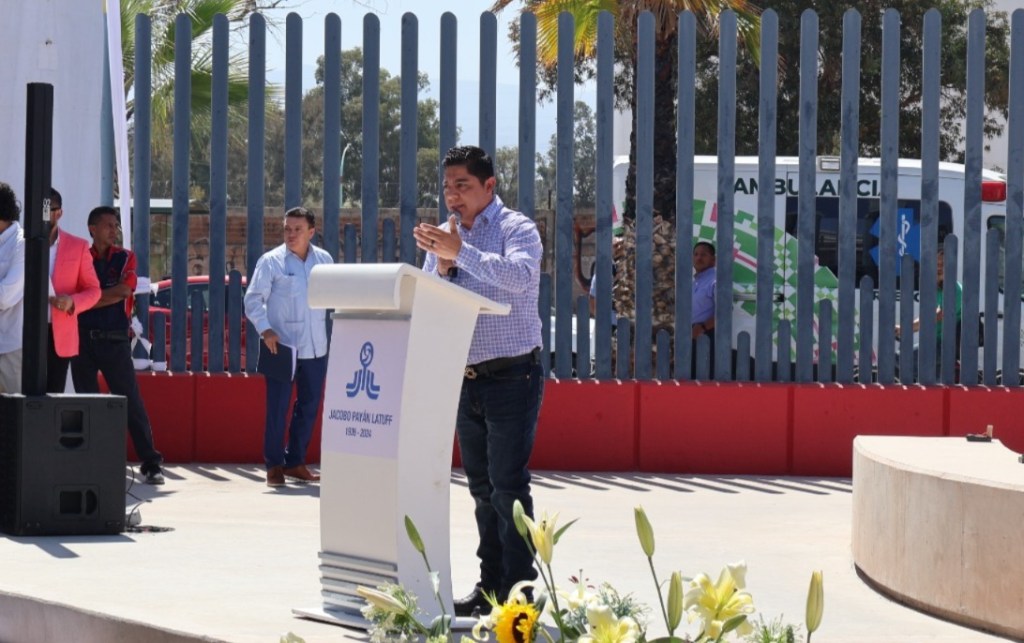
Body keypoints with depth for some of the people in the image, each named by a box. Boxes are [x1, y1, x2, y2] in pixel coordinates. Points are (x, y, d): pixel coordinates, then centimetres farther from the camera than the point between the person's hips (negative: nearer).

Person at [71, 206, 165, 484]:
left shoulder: (125, 258, 5)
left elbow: (123, 291, -10)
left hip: (115, 340, -2)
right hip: (82, 339, 2)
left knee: (131, 401, -4)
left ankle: (150, 463, -4)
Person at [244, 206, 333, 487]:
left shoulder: (324, 260, 8)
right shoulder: (271, 262, -4)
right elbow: (253, 300, -5)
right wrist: (265, 329, -18)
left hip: (315, 347, 5)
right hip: (282, 346, -4)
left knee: (309, 406, 10)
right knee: (278, 408, -3)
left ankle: (295, 462, 22)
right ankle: (274, 465, 6)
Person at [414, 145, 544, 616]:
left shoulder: (516, 229, -5)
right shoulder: (446, 235, 12)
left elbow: (519, 276, -25)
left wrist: (460, 251, -31)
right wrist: (441, 264, -10)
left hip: (511, 376, -6)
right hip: (466, 378, 6)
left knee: (508, 484, -9)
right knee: (481, 485, 10)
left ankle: (517, 591, -7)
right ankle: (490, 585, 16)